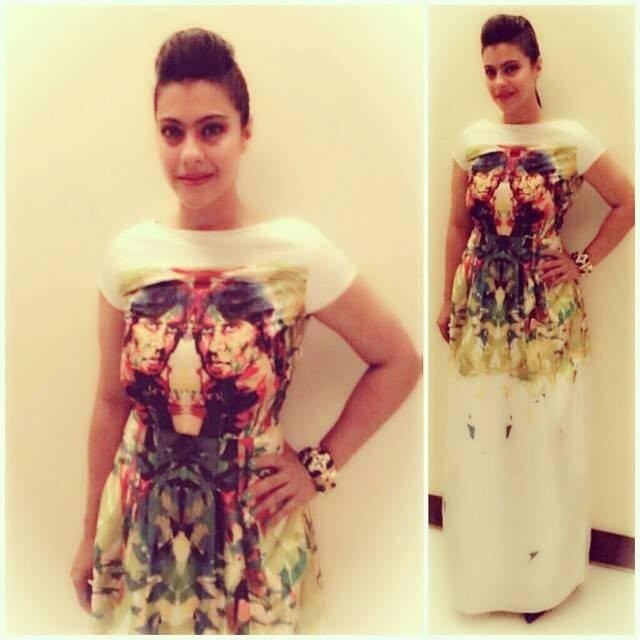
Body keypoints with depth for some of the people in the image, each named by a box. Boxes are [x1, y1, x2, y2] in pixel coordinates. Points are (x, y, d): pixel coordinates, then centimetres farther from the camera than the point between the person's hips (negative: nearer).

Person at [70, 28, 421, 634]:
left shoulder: (297, 252, -14)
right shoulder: (128, 254, -5)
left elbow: (398, 363, -4)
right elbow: (111, 401, 4)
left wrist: (319, 467, -6)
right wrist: (90, 534, 10)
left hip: (250, 530, -2)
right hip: (141, 525, 3)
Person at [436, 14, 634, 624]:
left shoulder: (571, 140, -6)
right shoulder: (471, 141, 3)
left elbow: (626, 204, 2)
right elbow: (458, 226, 9)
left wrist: (583, 262, -4)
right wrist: (447, 302, 9)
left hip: (546, 310, -3)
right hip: (482, 307, 3)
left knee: (542, 434, 7)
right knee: (479, 434, 10)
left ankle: (540, 571, 26)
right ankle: (485, 567, 29)